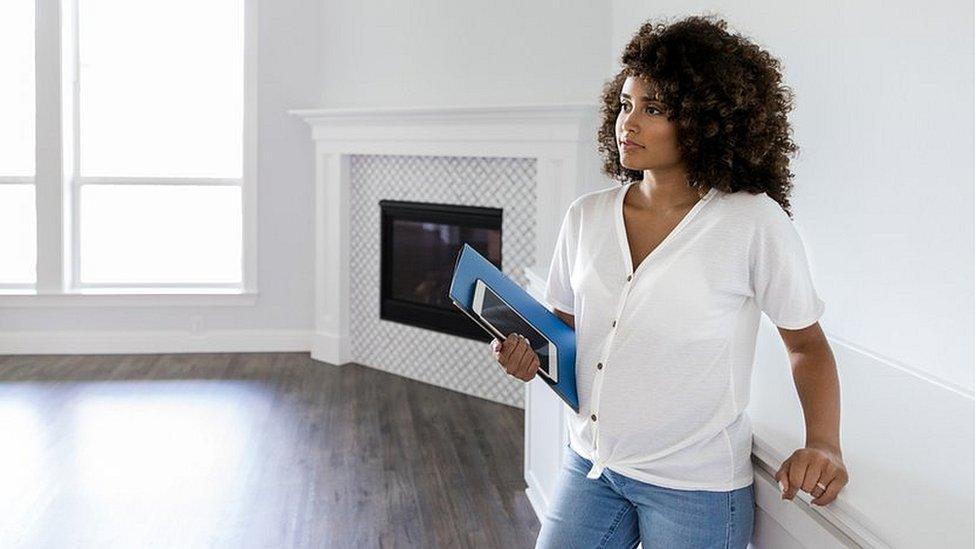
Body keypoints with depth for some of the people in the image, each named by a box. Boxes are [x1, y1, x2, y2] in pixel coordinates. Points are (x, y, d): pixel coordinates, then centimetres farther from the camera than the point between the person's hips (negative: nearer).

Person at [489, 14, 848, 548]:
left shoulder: (754, 223, -13)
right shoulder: (586, 216, 0)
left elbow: (807, 345, -2)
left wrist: (822, 444, -16)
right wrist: (530, 353, -9)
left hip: (695, 485, -4)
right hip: (589, 464, 4)